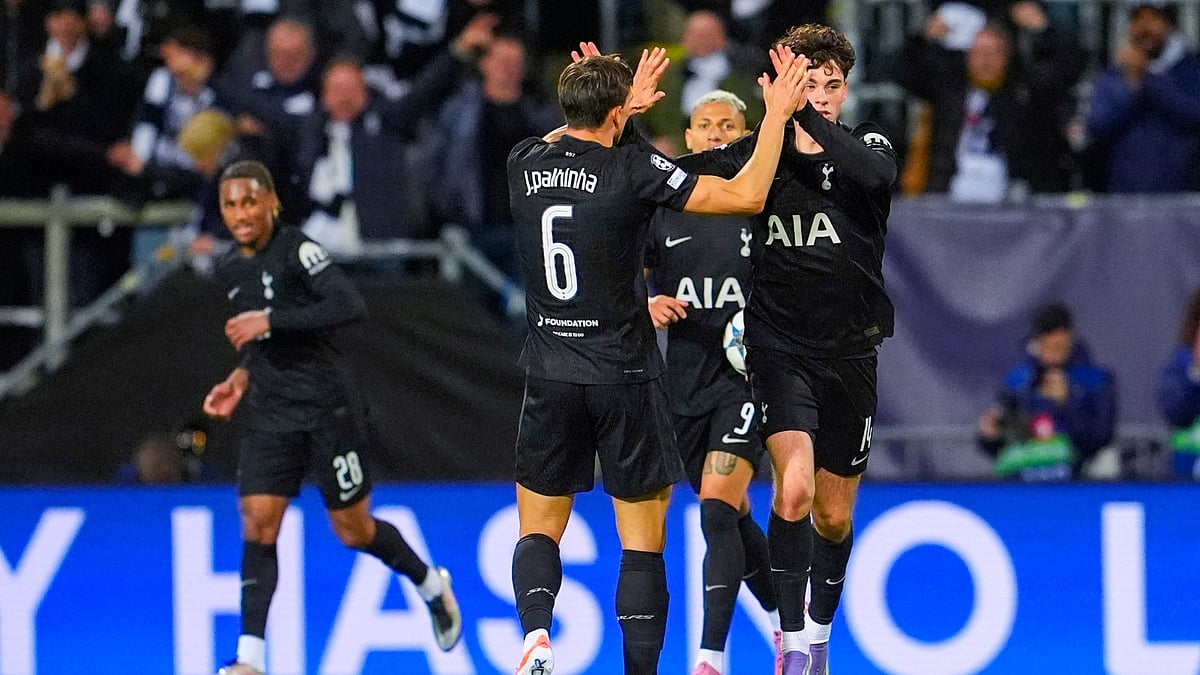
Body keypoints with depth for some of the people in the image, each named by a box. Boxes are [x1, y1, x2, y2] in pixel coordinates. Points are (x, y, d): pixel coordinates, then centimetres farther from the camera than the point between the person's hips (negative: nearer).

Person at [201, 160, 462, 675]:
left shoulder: (298, 250, -14)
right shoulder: (230, 270, 9)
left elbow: (349, 305, -29)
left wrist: (270, 321, -30)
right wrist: (242, 377, 7)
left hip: (326, 407, -6)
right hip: (268, 414, 6)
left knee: (352, 530, 5)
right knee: (256, 524, -8)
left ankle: (431, 586, 34)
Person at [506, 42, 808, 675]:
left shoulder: (524, 164, 0)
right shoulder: (632, 168, -13)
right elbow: (747, 196, -10)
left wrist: (624, 106, 37)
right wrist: (777, 114, -1)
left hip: (550, 378, 3)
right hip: (626, 377, -3)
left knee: (538, 529, 11)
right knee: (643, 541, 4)